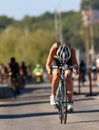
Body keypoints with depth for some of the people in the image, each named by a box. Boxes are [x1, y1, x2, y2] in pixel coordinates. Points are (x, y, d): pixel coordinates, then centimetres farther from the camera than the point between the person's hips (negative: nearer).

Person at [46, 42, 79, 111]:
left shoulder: (71, 49, -35)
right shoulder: (54, 48, -37)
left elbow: (75, 63, -30)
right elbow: (48, 64, -34)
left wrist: (76, 68, -52)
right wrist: (49, 70, -54)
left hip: (68, 62, 0)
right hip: (56, 60, 0)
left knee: (68, 76, -25)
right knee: (56, 74, -30)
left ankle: (70, 102, -22)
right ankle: (53, 96, -14)